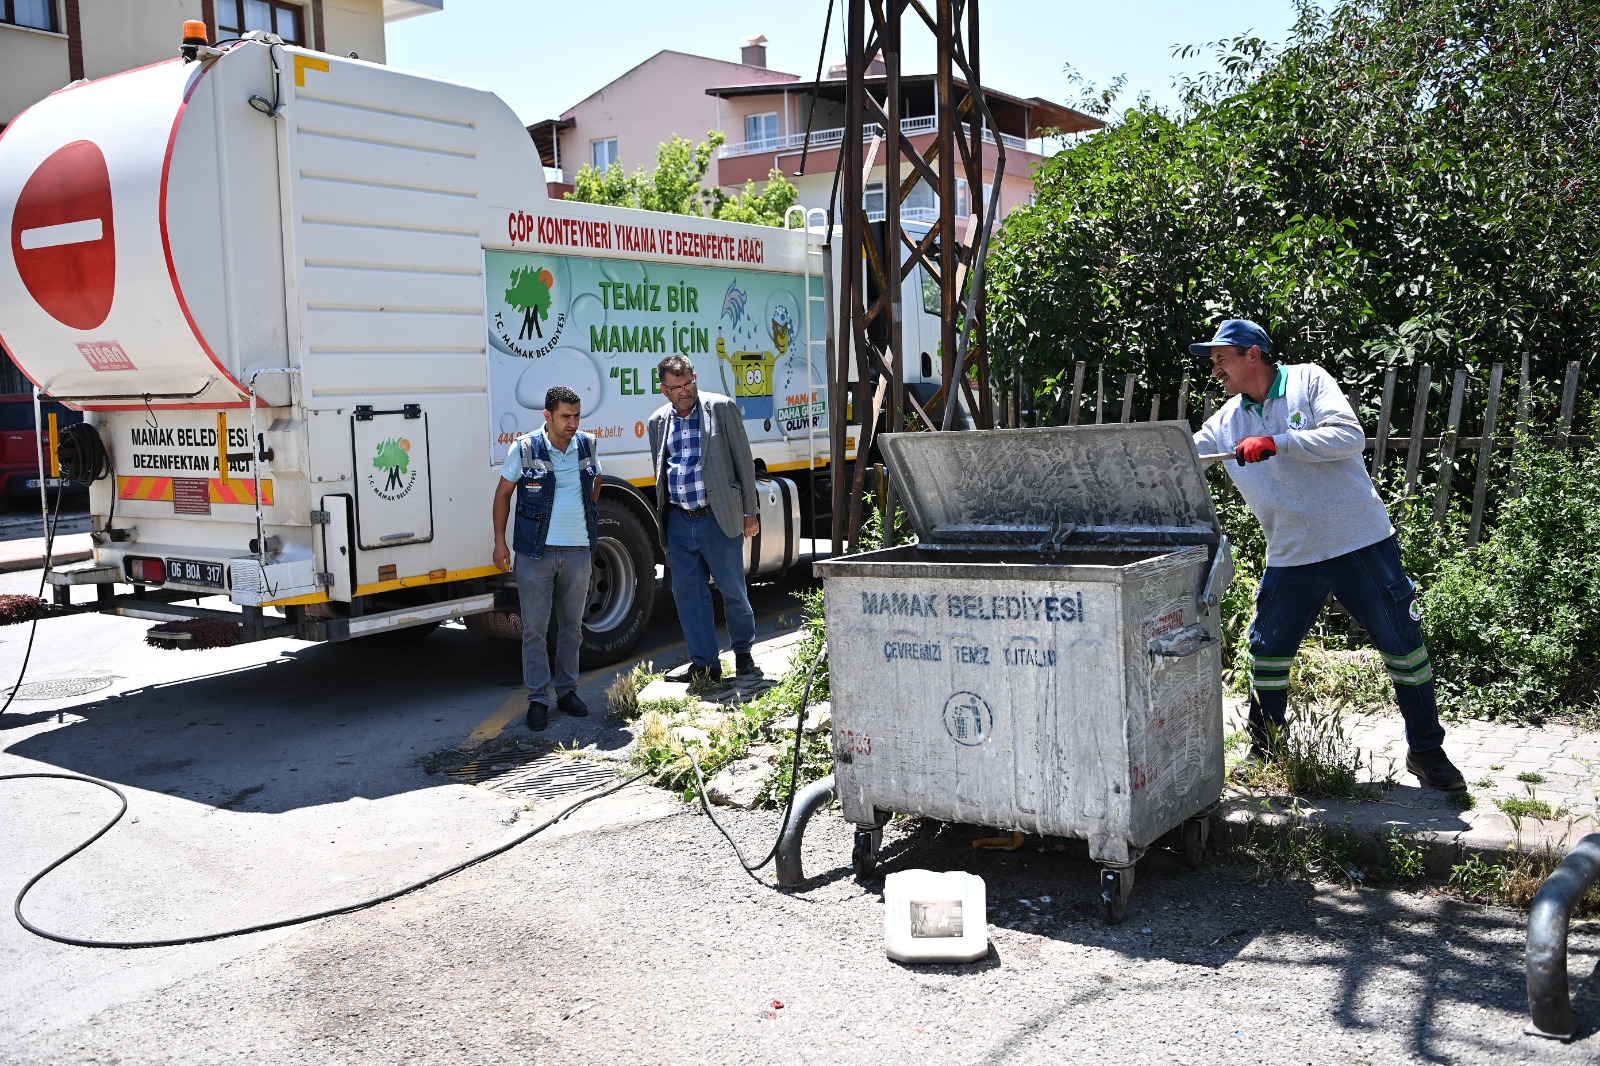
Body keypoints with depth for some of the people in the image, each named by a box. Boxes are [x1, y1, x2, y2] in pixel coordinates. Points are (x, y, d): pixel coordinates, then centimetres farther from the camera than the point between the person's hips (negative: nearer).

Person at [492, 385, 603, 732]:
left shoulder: (587, 445, 2)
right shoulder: (524, 449, -8)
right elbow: (503, 493, 0)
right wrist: (500, 542, -3)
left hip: (578, 550, 3)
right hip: (536, 552, -3)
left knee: (571, 625, 12)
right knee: (534, 628, 1)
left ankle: (567, 690, 24)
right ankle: (537, 699, 9)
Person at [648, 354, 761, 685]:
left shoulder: (722, 408, -2)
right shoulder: (658, 421, 11)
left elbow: (744, 461, 0)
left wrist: (750, 511, -2)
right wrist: (662, 519, 17)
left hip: (718, 518, -4)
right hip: (678, 521, 4)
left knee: (733, 590, 2)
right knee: (687, 593, 6)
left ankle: (744, 654, 21)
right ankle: (704, 663, 16)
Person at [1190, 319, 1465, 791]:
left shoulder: (1308, 381, -7)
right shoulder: (1226, 423, 6)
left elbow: (1350, 436, -19)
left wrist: (1277, 443, -24)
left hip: (1362, 543, -4)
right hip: (1291, 558, 4)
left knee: (1404, 645, 3)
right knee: (1267, 654, 5)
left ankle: (1426, 751, 20)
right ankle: (1262, 752, 24)